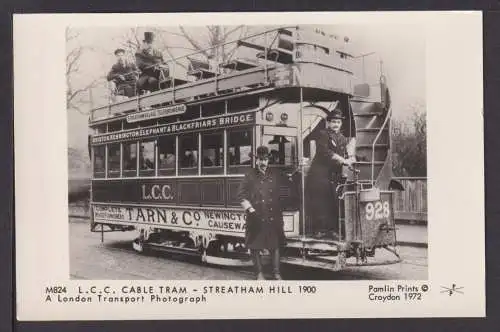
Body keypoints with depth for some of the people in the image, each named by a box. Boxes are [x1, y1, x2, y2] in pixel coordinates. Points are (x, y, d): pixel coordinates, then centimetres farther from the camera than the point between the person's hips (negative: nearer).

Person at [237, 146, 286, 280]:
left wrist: (280, 211, 9)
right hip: (256, 218, -2)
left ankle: (276, 273, 14)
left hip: (273, 217, 2)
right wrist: (251, 209, -10)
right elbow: (241, 196, -2)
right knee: (255, 246, 3)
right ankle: (259, 273, 16)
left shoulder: (276, 175, 10)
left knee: (275, 245, 4)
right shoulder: (250, 176, 1)